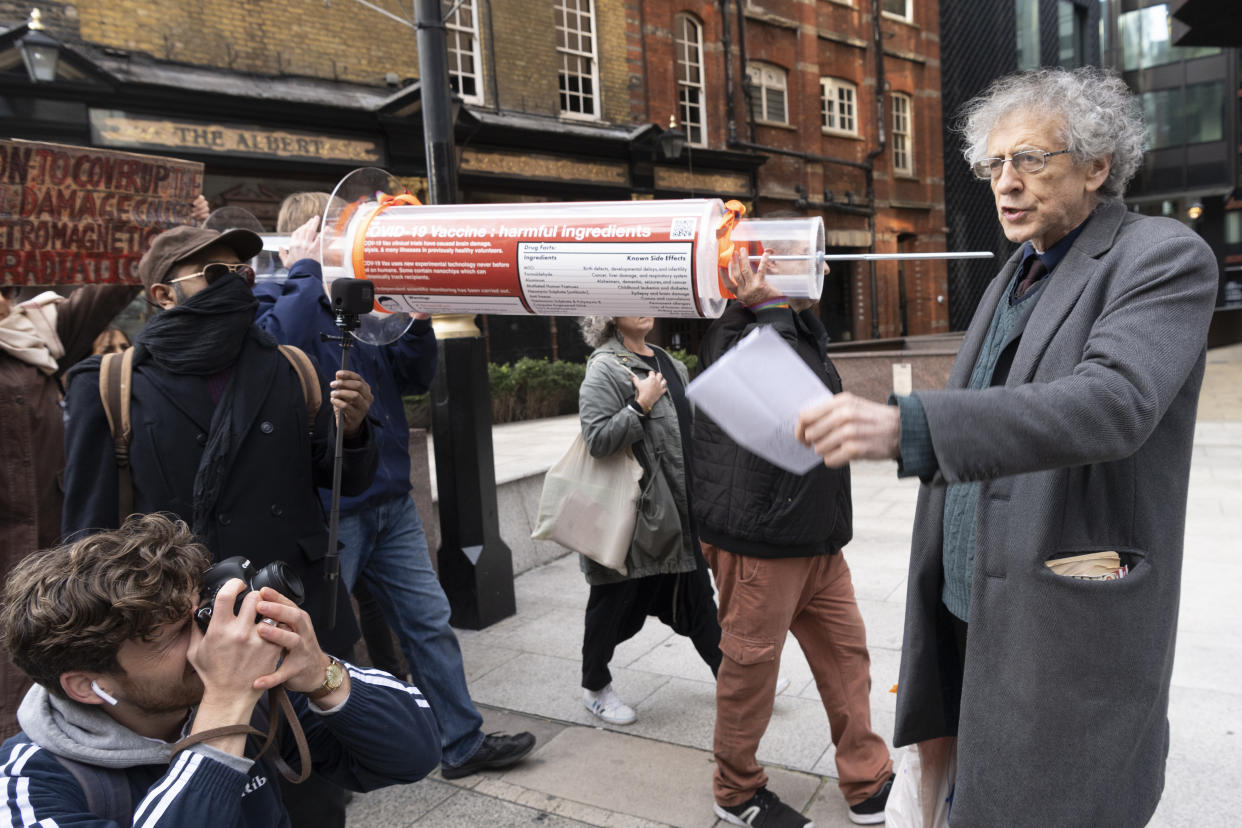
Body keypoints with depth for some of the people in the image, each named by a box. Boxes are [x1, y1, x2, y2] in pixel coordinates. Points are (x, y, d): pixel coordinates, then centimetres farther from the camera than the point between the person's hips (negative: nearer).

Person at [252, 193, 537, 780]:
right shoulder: (275, 304, -8)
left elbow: (415, 378, 11)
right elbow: (279, 345, -32)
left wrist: (417, 321, -6)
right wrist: (306, 270, -20)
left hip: (390, 500, 7)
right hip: (325, 510, -6)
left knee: (429, 621, 13)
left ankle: (463, 743, 28)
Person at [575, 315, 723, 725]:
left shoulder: (670, 364, 12)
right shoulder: (605, 368, -13)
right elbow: (597, 438, -23)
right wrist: (640, 406, -23)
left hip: (677, 504, 7)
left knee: (696, 594, 16)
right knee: (614, 600, 9)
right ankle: (594, 687, 28)